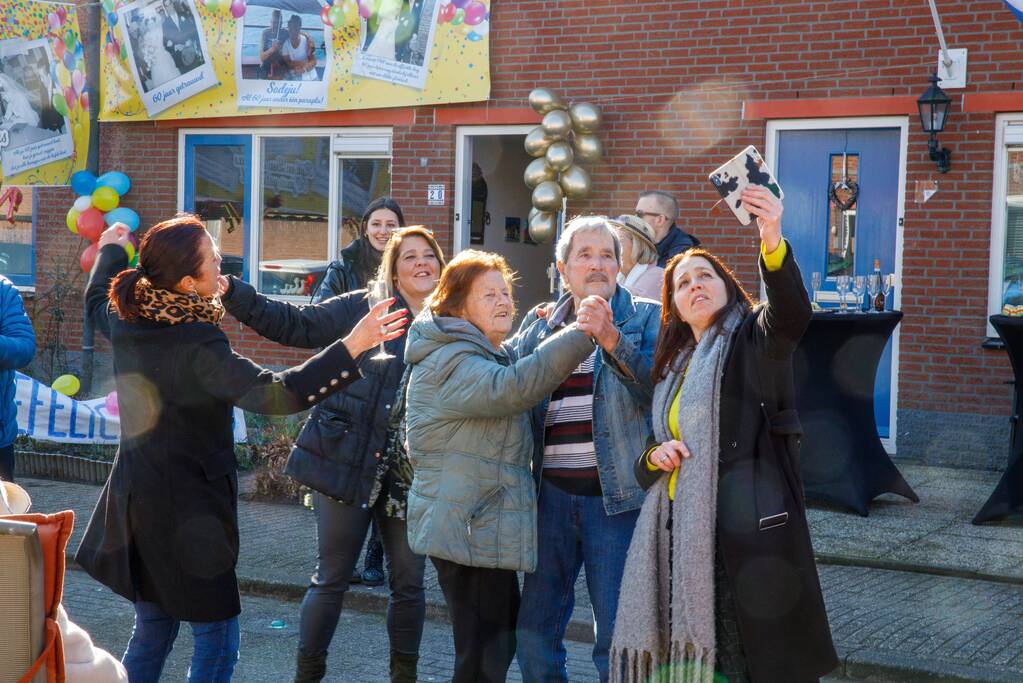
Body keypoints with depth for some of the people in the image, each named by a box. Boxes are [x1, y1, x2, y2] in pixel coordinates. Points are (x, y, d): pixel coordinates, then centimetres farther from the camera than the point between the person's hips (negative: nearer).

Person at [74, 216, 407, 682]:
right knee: (217, 641, 3)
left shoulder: (126, 320, -1)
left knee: (152, 629, 20)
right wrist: (350, 348, -35)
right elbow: (273, 394, -35)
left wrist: (110, 250, 42)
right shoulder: (197, 345, -26)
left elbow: (96, 301, 24)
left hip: (136, 502, 8)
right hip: (187, 514, -8)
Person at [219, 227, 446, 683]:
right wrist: (233, 293, -15)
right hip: (348, 464, -3)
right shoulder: (363, 307, -3)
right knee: (332, 578, 5)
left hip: (410, 474, 3)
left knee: (409, 581, 10)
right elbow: (295, 325, -5)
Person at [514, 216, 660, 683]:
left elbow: (655, 389, -14)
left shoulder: (646, 319, 2)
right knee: (533, 632, 8)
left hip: (616, 495, -4)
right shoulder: (538, 325, 13)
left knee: (618, 638, 2)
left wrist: (611, 339, -25)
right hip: (551, 493, 4)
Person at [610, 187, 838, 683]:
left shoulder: (754, 339, 1)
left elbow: (792, 314, -24)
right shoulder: (672, 367, 20)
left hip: (749, 529, -6)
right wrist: (655, 456, -1)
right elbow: (647, 466, 25)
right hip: (681, 530, 6)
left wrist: (772, 241, -41)